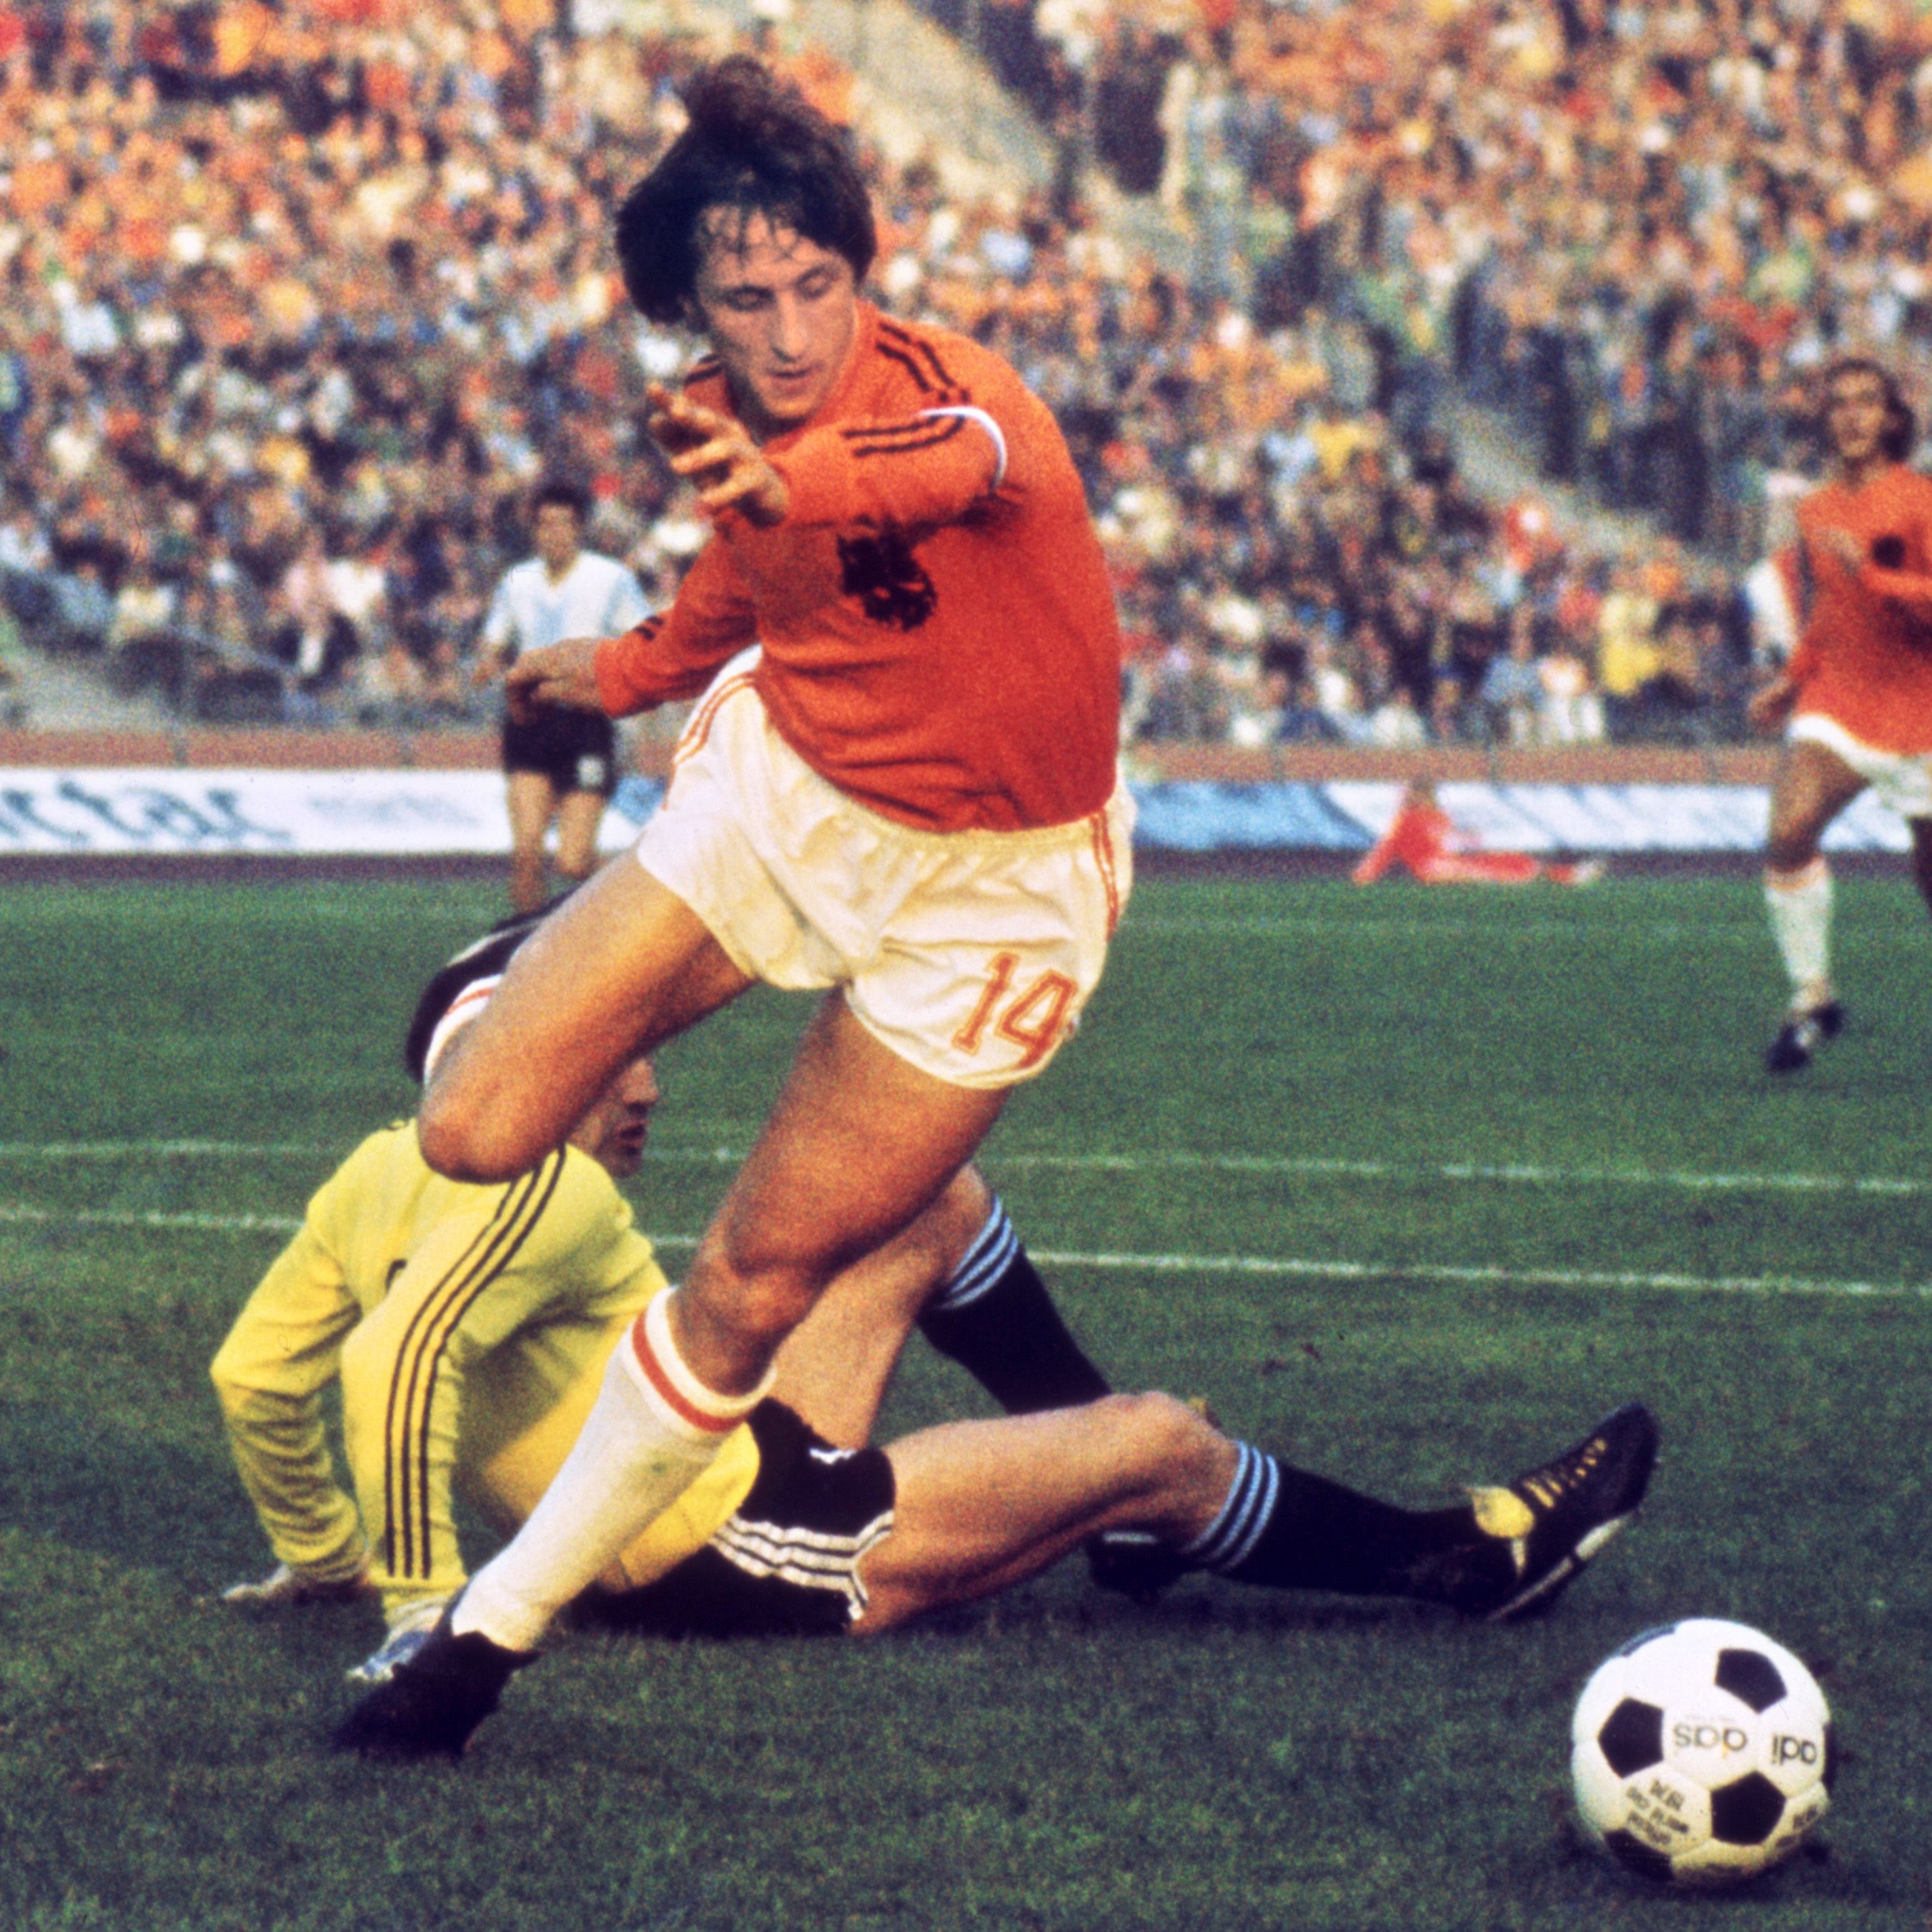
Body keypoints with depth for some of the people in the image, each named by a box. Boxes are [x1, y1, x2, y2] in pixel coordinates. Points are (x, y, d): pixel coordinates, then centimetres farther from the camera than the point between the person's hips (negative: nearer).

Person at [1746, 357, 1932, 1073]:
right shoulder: (1816, 511, 11)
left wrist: (1869, 572, -27)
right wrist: (1793, 679, 17)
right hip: (1836, 701, 4)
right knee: (1788, 832, -20)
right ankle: (1812, 999, -10)